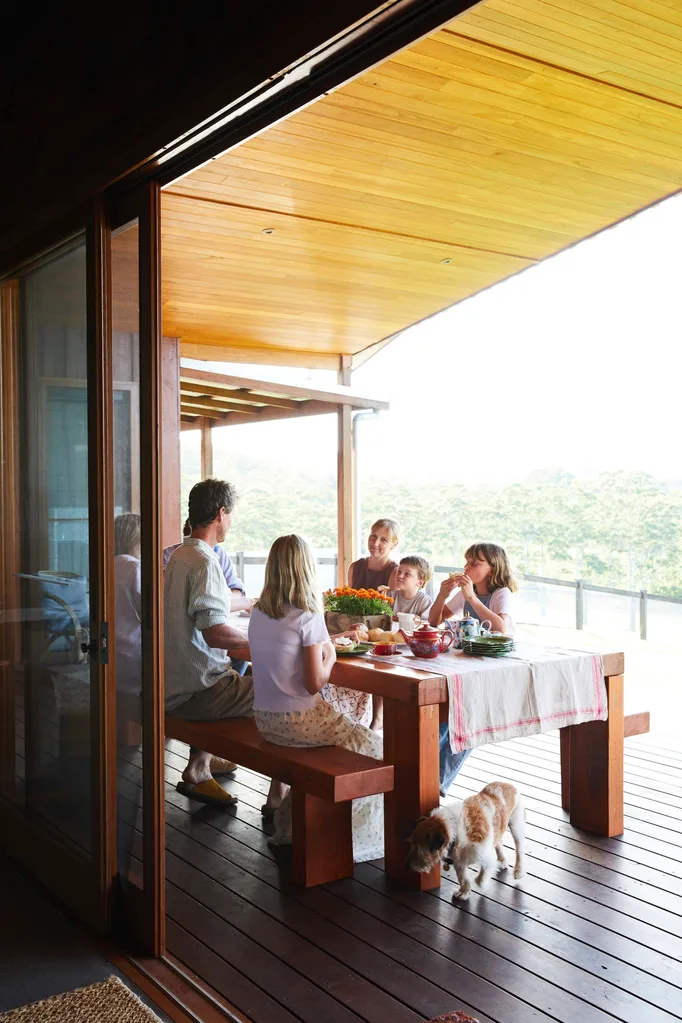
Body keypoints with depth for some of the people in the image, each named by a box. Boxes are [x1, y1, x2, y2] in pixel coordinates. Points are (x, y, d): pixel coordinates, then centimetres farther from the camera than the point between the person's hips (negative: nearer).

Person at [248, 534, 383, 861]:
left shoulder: (258, 612, 2)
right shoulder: (308, 617, -19)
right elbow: (314, 683, -18)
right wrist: (330, 657, 0)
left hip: (264, 720, 8)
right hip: (297, 720, -8)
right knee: (373, 747, 11)